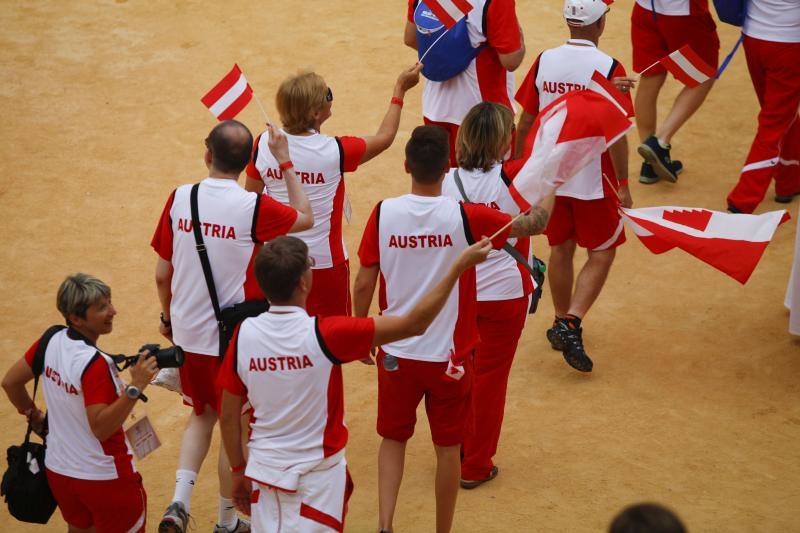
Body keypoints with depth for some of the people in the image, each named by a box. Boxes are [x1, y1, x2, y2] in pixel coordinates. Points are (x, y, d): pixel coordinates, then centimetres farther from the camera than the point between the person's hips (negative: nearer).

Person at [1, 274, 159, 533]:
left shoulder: (50, 341, -4)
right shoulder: (95, 364, -27)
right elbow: (101, 428, -29)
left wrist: (33, 415, 23)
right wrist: (135, 387, -34)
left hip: (58, 470, 8)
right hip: (104, 478, -8)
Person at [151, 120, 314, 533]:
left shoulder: (179, 199, -8)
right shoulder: (253, 208, -19)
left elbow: (162, 274, 0)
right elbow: (305, 218, 1)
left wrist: (167, 315, 18)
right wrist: (284, 161, 5)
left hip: (187, 332, 4)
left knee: (202, 414, 25)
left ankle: (180, 498, 8)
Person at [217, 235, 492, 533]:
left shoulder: (244, 335, -11)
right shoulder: (325, 335, -22)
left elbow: (228, 416, -1)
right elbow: (415, 324, -18)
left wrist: (239, 472, 14)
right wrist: (461, 264, -13)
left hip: (263, 470, 4)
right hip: (317, 475, -3)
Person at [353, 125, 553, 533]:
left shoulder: (383, 214, -11)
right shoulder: (466, 217, -16)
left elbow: (363, 284, -6)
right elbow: (534, 224, -5)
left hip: (396, 352, 1)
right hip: (449, 355, -1)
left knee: (393, 439, 19)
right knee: (447, 447, 14)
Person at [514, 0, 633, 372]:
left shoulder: (544, 62, -3)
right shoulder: (609, 68, -15)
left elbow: (525, 121, 3)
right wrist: (623, 185, -6)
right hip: (593, 179, -4)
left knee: (560, 249, 19)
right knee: (601, 255, 8)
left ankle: (561, 324, 30)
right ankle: (571, 324, -7)